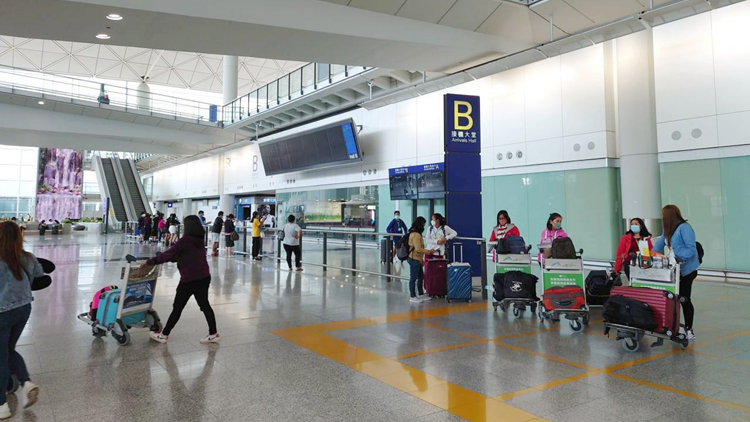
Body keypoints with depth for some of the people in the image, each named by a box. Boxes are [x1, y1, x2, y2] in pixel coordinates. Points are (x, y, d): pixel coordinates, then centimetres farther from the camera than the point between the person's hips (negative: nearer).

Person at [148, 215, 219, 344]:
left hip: (189, 280, -7)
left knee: (177, 308, 6)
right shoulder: (199, 240, 7)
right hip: (204, 278, 7)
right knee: (205, 305, 14)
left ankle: (164, 335, 20)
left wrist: (150, 262, -6)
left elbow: (168, 254, -16)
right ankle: (213, 334, 16)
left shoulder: (185, 240, -16)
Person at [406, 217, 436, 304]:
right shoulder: (416, 235, -20)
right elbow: (418, 249, -22)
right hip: (414, 259, -10)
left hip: (417, 259, 10)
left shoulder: (414, 233, 12)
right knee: (413, 278, -1)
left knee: (421, 277, 17)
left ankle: (421, 295, 27)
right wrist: (429, 251, -12)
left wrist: (427, 251, 16)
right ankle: (412, 297, 8)